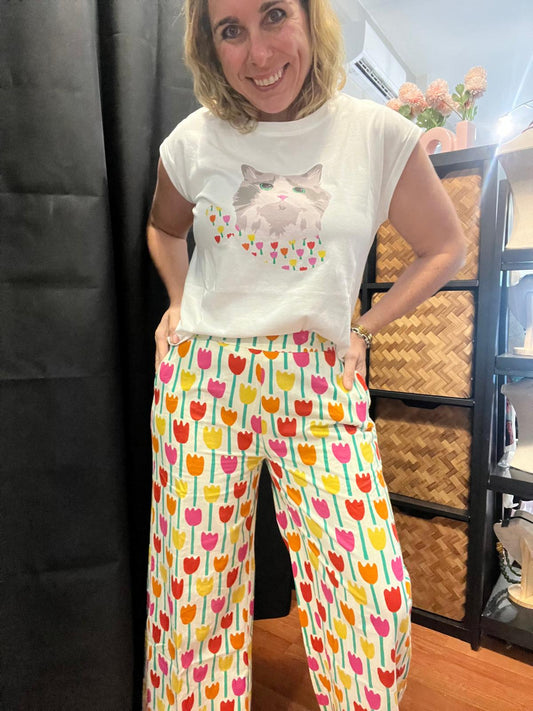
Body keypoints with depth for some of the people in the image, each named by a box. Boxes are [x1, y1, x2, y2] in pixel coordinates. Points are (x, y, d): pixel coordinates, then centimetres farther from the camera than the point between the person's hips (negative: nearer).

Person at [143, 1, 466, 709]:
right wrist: (181, 303, 11)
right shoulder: (195, 140, 6)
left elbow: (445, 248, 11)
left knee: (374, 597, -5)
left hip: (320, 381, 0)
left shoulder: (379, 134, 1)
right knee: (195, 587, 7)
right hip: (202, 378, 2)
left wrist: (362, 329, 4)